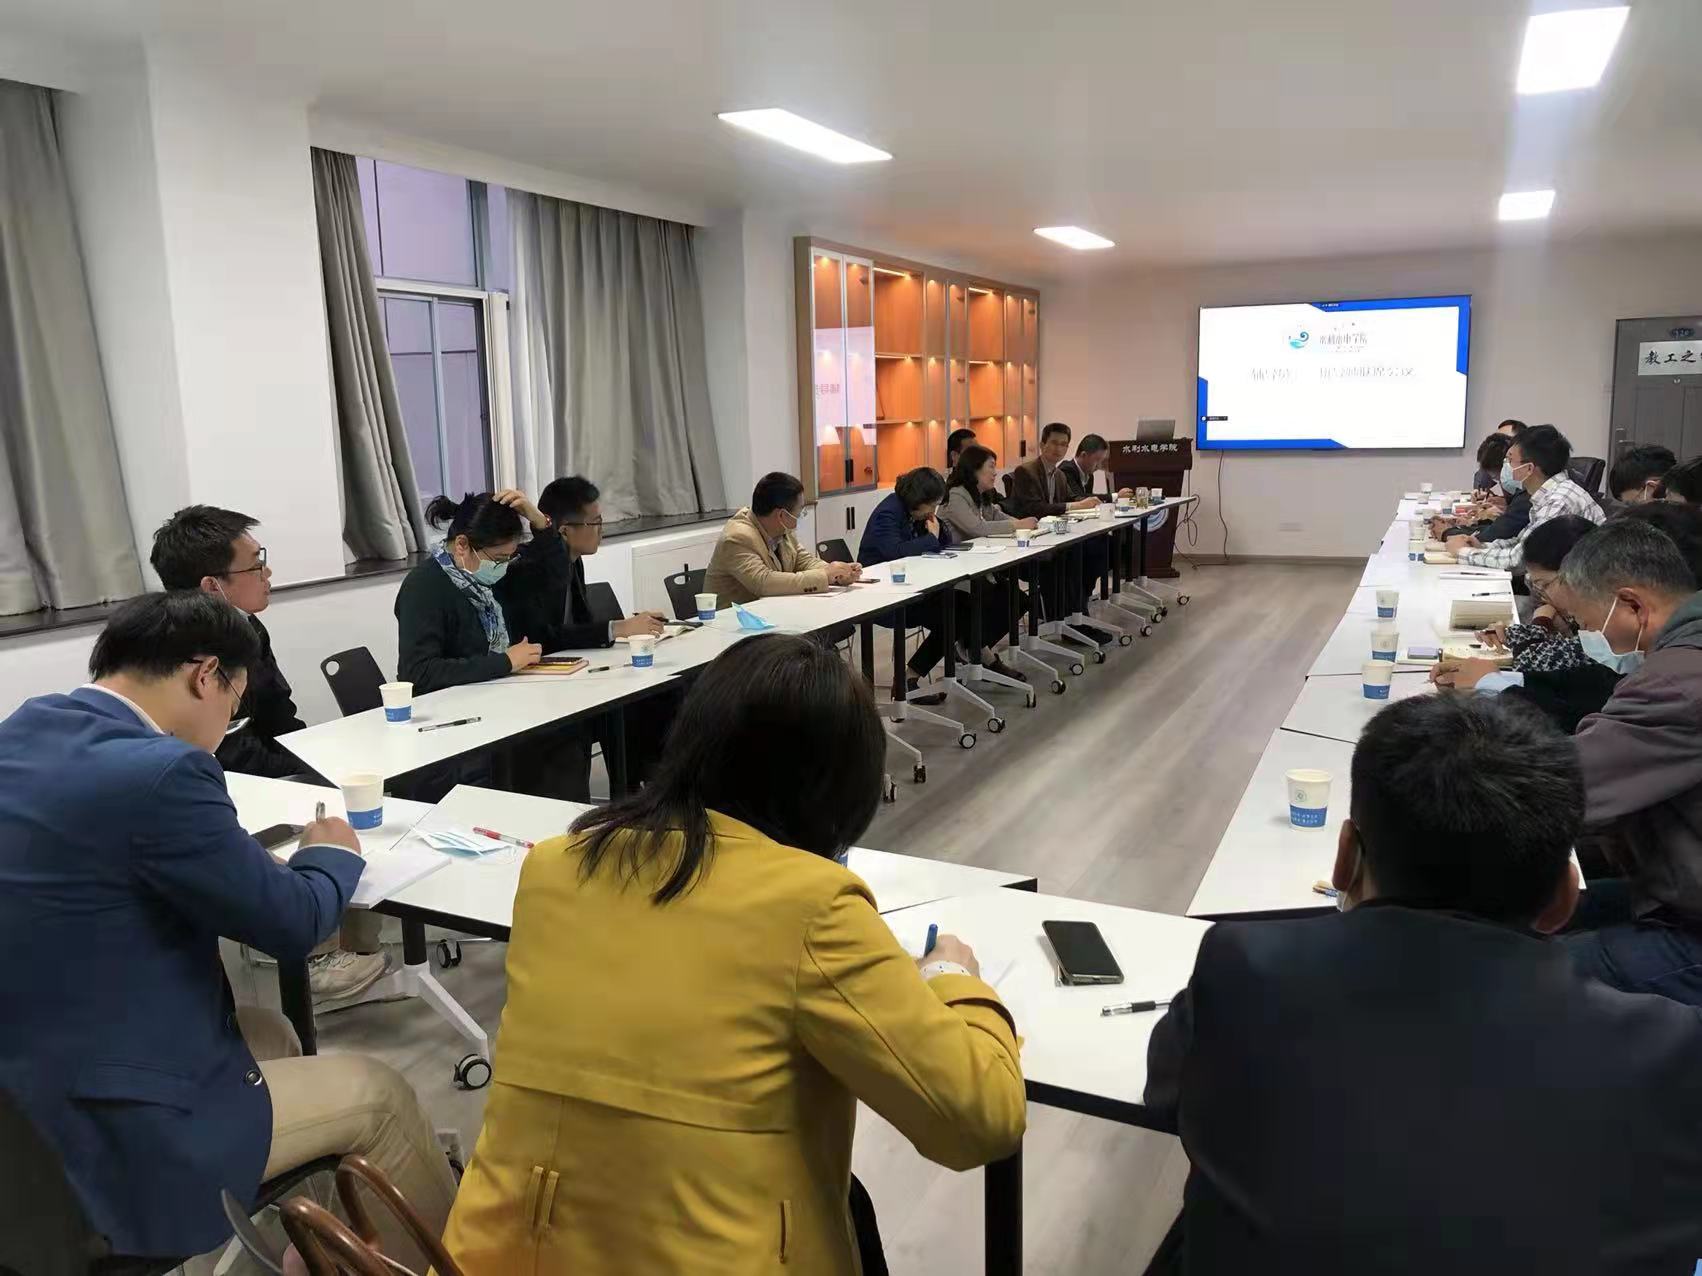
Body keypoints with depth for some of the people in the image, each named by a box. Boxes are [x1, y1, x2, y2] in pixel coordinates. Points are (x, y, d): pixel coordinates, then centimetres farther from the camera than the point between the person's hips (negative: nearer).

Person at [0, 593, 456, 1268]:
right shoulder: (158, 771, -26)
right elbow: (292, 922, -14)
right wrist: (331, 853, 5)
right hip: (105, 1129, -9)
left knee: (271, 1032, 27)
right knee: (381, 1094, 7)